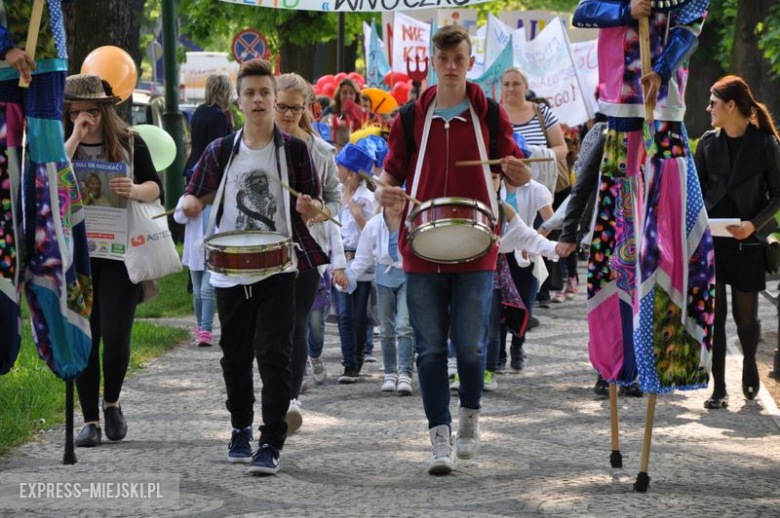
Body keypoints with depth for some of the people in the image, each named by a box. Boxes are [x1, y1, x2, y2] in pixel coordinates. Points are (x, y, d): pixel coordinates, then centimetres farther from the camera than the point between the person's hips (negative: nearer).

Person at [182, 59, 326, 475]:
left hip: (277, 270, -3)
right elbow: (195, 196, 9)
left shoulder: (294, 150, 1)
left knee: (274, 355, -11)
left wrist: (309, 207, -18)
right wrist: (190, 204, -14)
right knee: (236, 357, 12)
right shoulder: (221, 151, 6)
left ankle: (271, 443, -9)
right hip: (230, 271, 3)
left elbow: (316, 204, 5)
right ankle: (240, 429, 31)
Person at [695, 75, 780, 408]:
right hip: (711, 240, 2)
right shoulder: (709, 143, 4)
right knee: (713, 314, -2)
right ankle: (719, 387, 5)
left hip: (747, 242, -2)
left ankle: (749, 366, 35)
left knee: (745, 315, 4)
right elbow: (697, 190, 11)